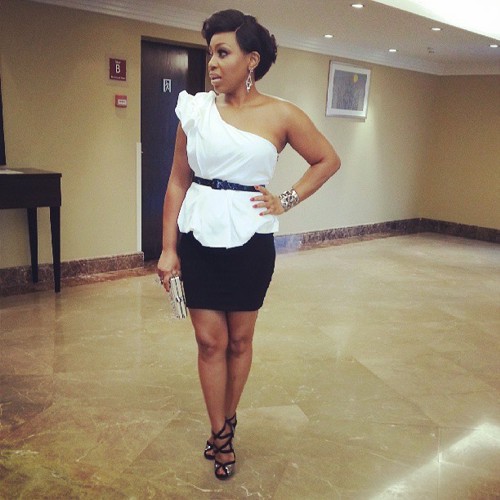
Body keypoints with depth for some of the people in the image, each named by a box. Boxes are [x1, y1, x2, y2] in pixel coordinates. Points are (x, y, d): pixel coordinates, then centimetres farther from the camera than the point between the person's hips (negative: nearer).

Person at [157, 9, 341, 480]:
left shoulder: (281, 115, -3)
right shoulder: (195, 109, 1)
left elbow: (328, 160, 10)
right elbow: (178, 182, 3)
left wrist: (286, 200, 0)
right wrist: (168, 248, 0)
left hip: (250, 241, -1)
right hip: (198, 238, 1)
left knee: (239, 339, 12)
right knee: (210, 340, 6)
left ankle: (227, 421, 35)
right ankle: (220, 436, 24)